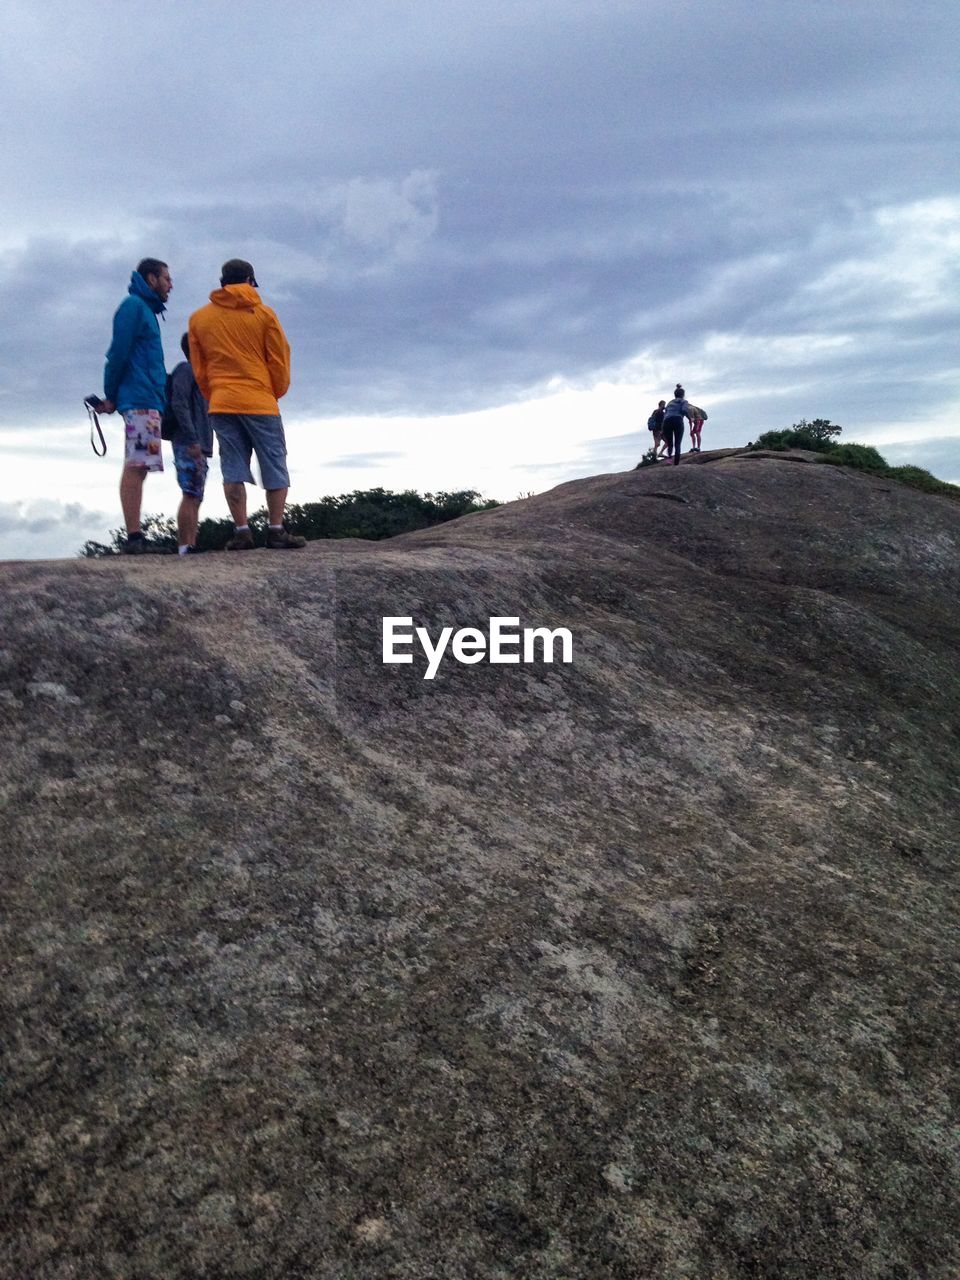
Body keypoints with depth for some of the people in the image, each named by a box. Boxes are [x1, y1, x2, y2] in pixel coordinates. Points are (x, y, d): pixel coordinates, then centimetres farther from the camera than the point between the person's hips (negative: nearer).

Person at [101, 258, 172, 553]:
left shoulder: (146, 309, 25)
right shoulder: (134, 306, -4)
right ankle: (133, 537, -18)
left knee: (138, 467, 6)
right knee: (136, 466, -14)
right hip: (141, 400, -10)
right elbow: (119, 352, -11)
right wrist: (111, 395, -7)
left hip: (147, 401, 10)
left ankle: (135, 537, 7)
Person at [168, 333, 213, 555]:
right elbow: (179, 404, -15)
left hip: (199, 447, 9)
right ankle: (185, 547, -17)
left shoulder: (198, 373, 25)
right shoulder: (185, 370, -3)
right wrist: (192, 440, -21)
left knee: (196, 499, 5)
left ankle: (192, 547, 5)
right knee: (190, 496, -14)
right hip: (188, 445, -9)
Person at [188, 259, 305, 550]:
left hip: (221, 403, 3)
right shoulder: (263, 314, 0)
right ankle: (276, 531, -1)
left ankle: (241, 531, -3)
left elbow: (199, 369, 11)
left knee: (233, 468, 2)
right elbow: (280, 360, 2)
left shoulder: (198, 318, 9)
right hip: (261, 402, -2)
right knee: (275, 466, 3)